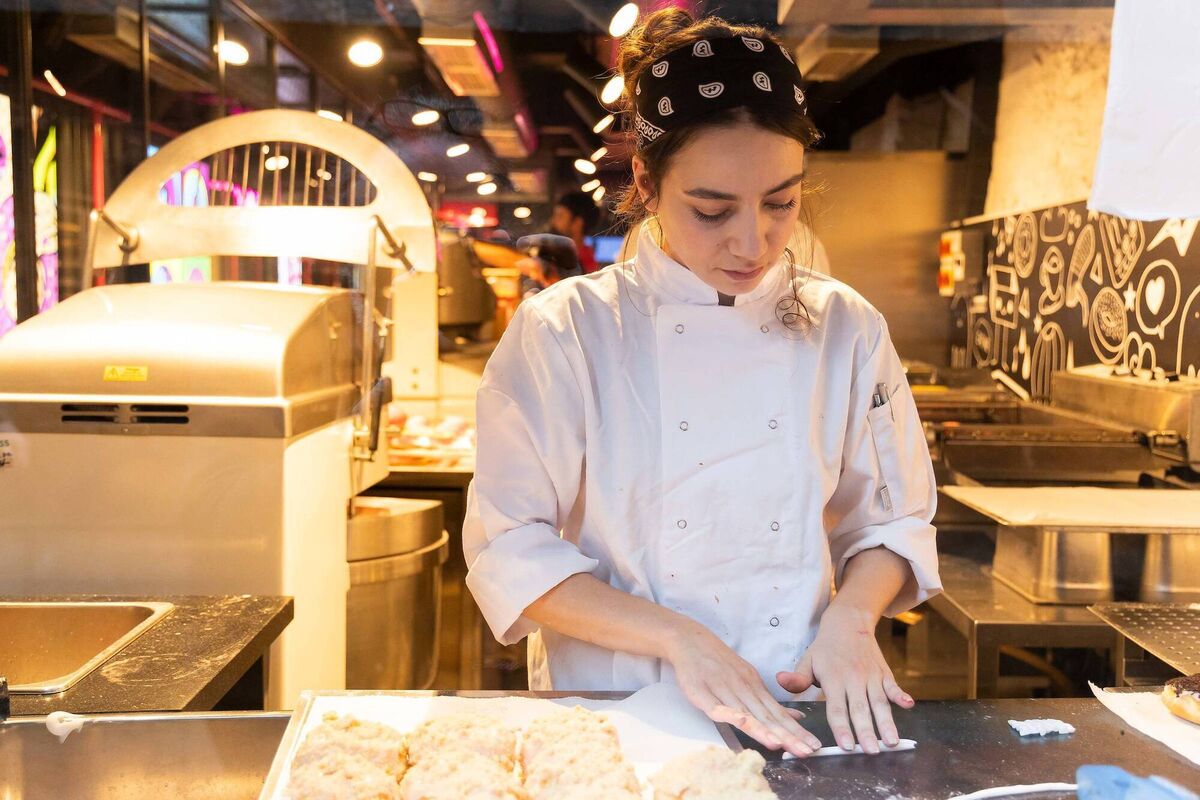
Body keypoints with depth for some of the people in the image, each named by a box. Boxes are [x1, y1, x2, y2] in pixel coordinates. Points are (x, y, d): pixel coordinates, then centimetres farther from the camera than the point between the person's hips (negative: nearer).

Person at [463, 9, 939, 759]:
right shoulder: (564, 331, -9)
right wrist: (677, 636, -18)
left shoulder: (846, 330, 0)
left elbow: (893, 520, 8)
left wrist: (851, 614, -11)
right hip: (609, 712, -2)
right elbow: (509, 551, -8)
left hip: (792, 715, 2)